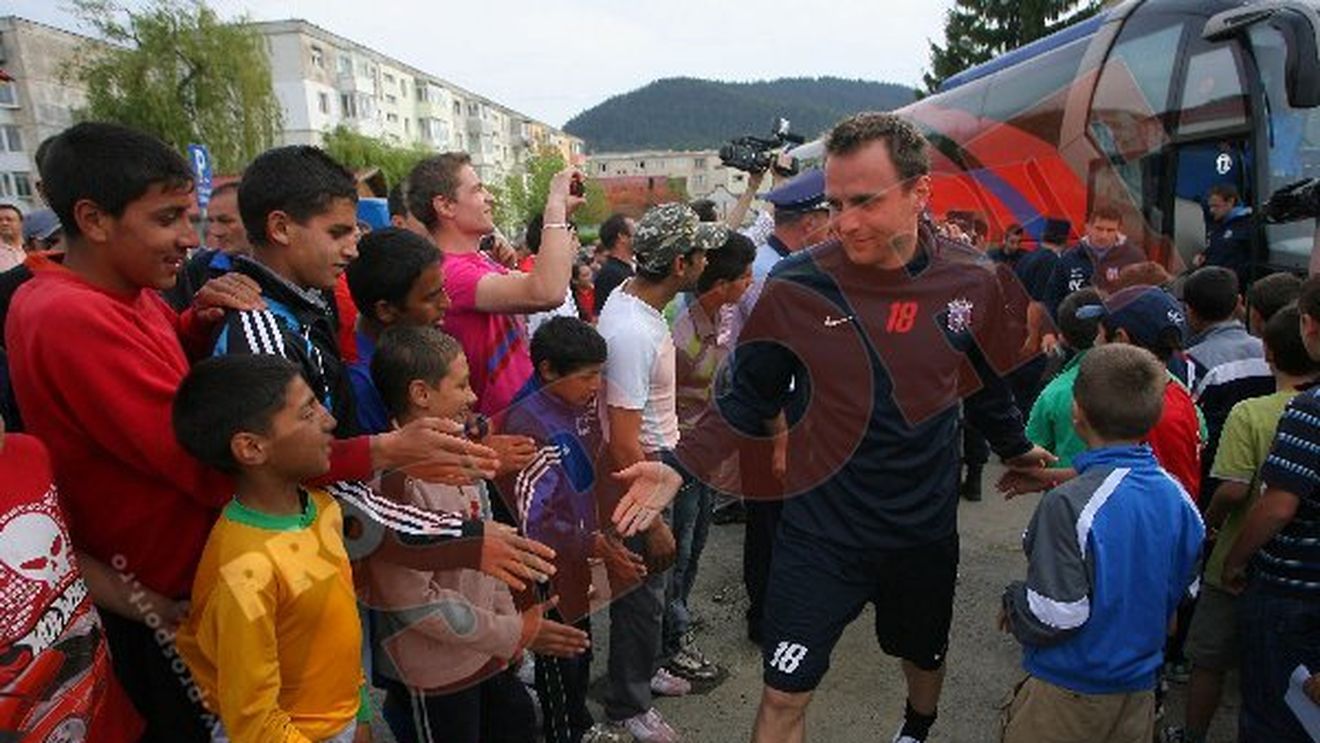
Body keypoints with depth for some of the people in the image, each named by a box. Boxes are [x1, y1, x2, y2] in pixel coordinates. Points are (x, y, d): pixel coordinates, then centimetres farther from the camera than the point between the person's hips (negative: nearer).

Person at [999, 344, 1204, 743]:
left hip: (1070, 692, -6)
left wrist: (1013, 602, -7)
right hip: (1140, 687, 6)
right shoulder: (1178, 496, -5)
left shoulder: (1068, 505, -28)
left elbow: (1054, 617, -26)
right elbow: (1180, 592, 8)